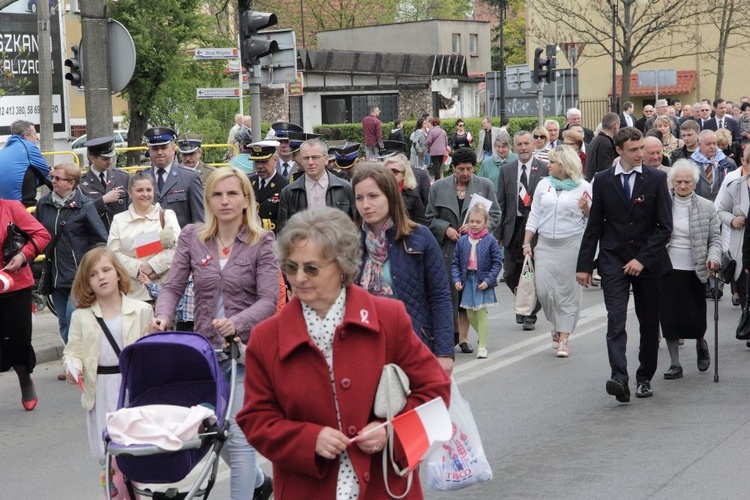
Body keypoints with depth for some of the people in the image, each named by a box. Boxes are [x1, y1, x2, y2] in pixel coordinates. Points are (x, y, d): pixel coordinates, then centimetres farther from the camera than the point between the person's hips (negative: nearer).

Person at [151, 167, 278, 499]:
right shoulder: (192, 237, 4)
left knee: (238, 435, -9)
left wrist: (237, 323, -29)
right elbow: (173, 286, 4)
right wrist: (163, 316, -17)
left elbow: (269, 300, -12)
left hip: (245, 349, -4)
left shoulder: (263, 242, -6)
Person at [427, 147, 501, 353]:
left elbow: (495, 216, 6)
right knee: (449, 290, -3)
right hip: (447, 249, 0)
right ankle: (454, 330, 18)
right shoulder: (438, 187, 7)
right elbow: (430, 218, 10)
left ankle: (463, 337, 12)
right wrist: (446, 228, -8)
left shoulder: (485, 186, 7)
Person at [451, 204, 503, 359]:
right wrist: (456, 280, -7)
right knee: (470, 315, 12)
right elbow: (455, 263, 5)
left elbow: (497, 263, -6)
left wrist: (488, 280, -15)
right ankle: (481, 334, 40)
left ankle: (482, 346, 4)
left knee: (481, 313, -3)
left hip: (483, 281, -4)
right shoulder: (462, 241, 1)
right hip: (467, 280, 4)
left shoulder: (490, 241, -7)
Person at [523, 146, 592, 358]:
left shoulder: (583, 187, 1)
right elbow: (534, 216, 14)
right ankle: (558, 326, 23)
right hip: (545, 245, 3)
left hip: (571, 245, -3)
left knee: (568, 291, -3)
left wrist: (586, 209, -17)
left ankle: (564, 338, 4)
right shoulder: (544, 184, 11)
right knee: (543, 290, -2)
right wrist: (526, 244, 8)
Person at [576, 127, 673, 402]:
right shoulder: (603, 180, 3)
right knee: (615, 320, -14)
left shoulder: (656, 178, 0)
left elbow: (664, 226, -3)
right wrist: (584, 264, 4)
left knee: (649, 324, 8)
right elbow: (594, 226, 7)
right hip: (613, 260, 0)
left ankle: (644, 378, 21)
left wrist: (643, 259, -12)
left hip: (648, 262, 0)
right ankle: (619, 379, -22)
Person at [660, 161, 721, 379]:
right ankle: (675, 364, 13)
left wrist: (713, 257, -11)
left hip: (694, 271, 0)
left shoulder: (706, 207, 1)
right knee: (669, 317, 1)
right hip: (668, 270, 1)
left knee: (695, 318, 0)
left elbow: (715, 238, 6)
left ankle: (701, 345, 35)